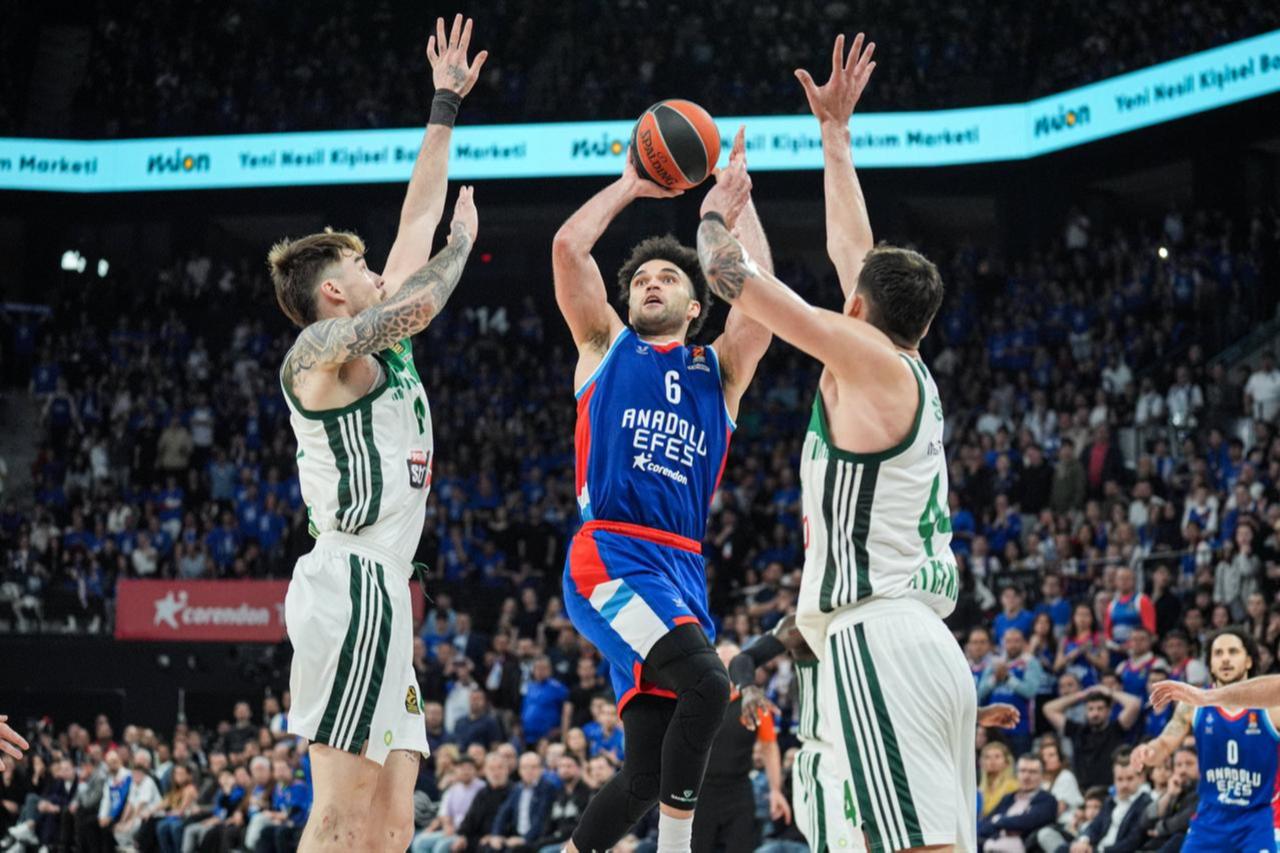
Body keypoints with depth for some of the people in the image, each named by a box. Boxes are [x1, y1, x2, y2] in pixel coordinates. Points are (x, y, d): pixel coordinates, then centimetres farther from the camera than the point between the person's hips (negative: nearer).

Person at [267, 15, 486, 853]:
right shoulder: (322, 347, -3)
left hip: (381, 588, 10)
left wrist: (446, 107, 28)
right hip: (354, 583, -10)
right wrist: (462, 242, 0)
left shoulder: (375, 346, 21)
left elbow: (417, 222, 26)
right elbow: (419, 306, -21)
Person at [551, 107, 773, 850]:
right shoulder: (607, 347, 13)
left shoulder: (720, 370, 20)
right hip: (611, 558, -5)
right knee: (706, 681, -28)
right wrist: (631, 184, 12)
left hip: (683, 569, 5)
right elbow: (568, 247, 3)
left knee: (647, 772, 1)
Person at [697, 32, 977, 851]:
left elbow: (734, 276, -2)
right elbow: (851, 248, 30)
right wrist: (836, 130, 38)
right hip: (931, 650, 9)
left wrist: (717, 213, 19)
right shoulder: (912, 374, 17)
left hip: (877, 642, -9)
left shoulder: (866, 356, -4)